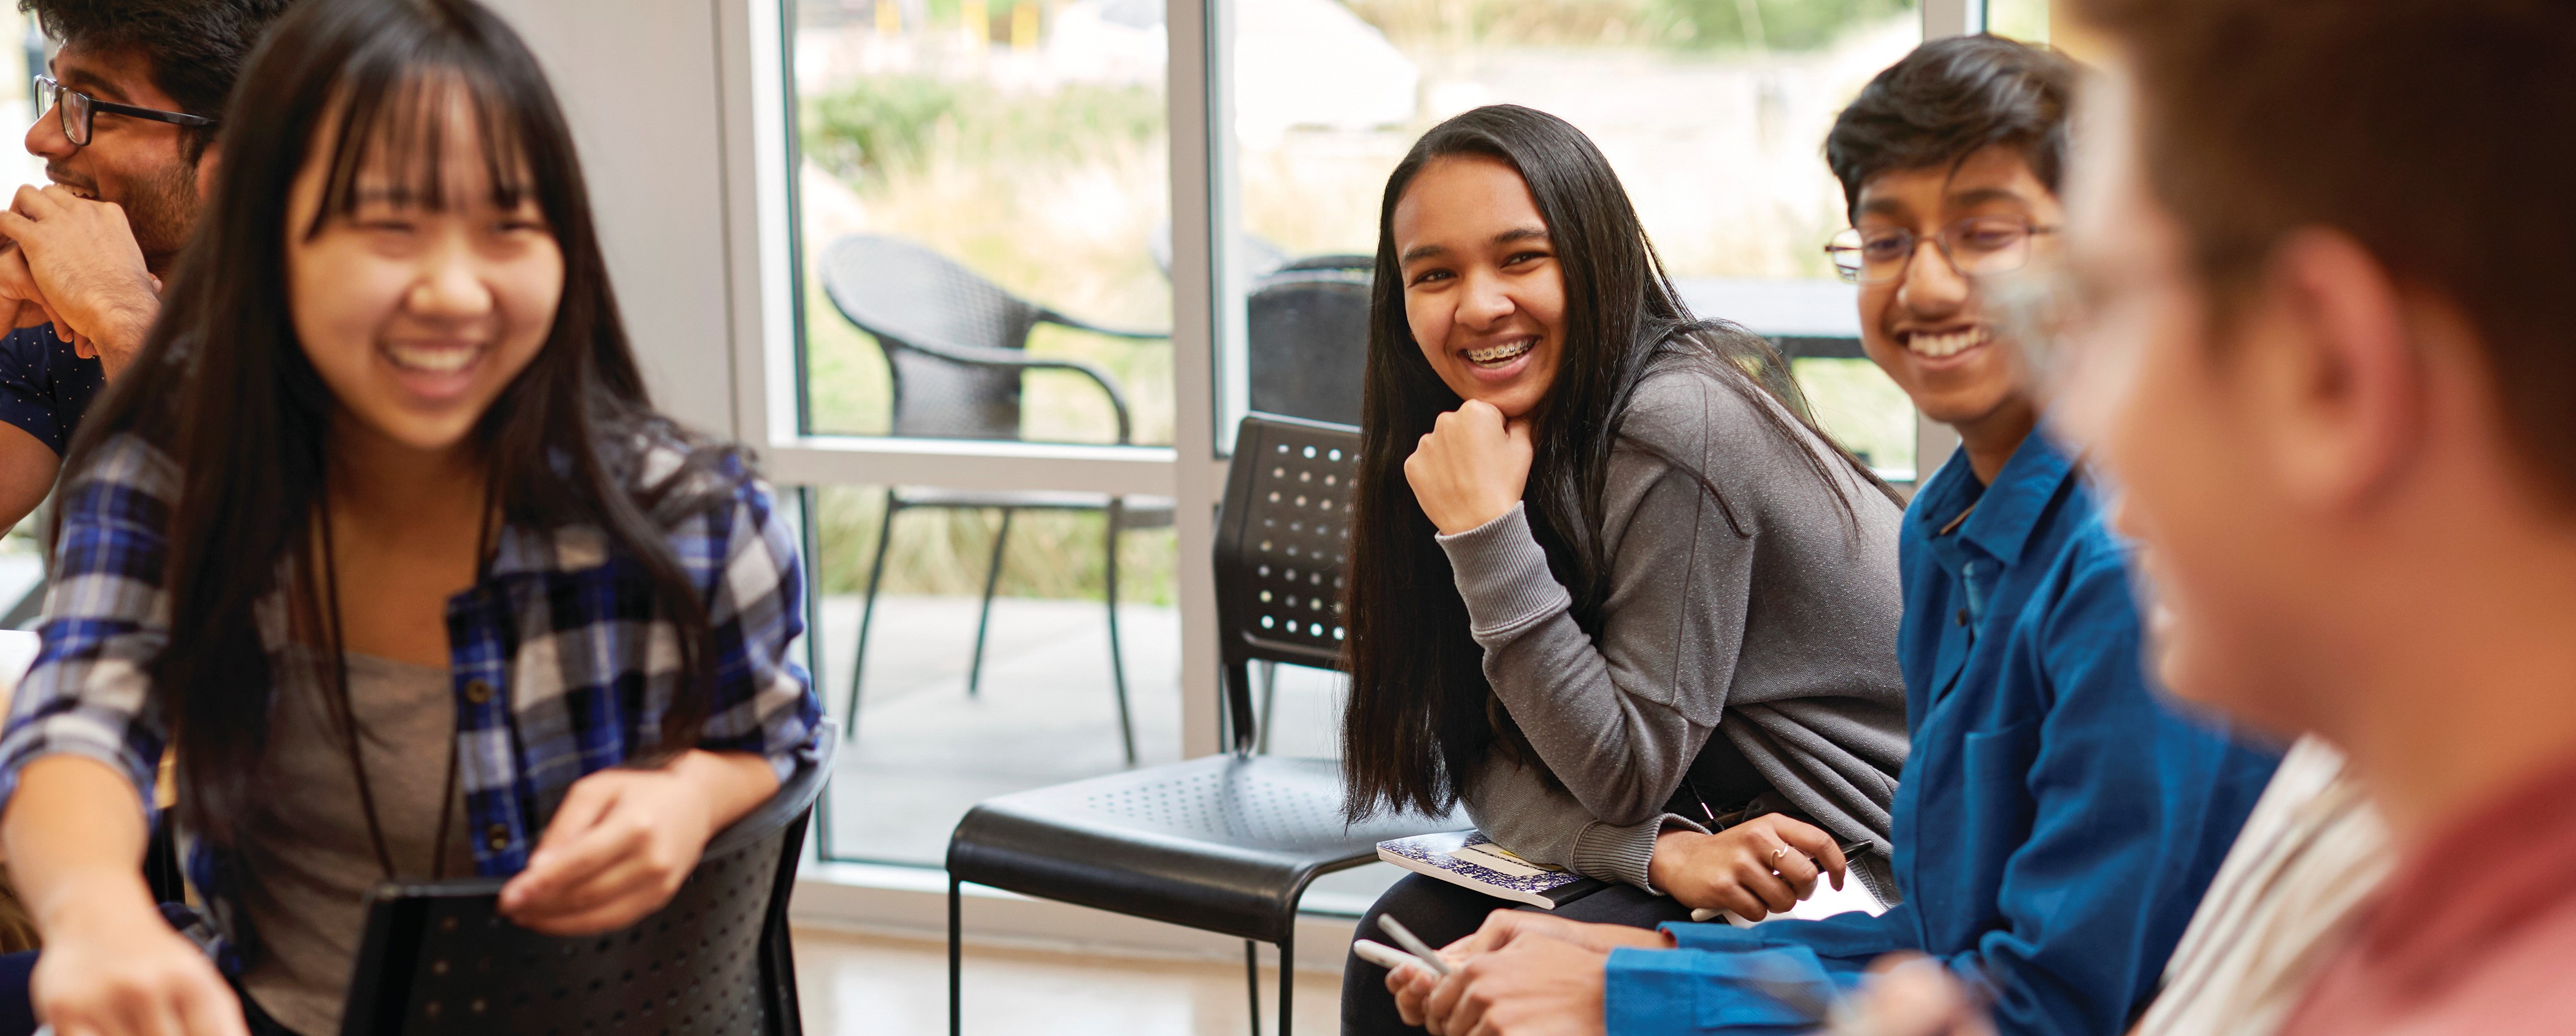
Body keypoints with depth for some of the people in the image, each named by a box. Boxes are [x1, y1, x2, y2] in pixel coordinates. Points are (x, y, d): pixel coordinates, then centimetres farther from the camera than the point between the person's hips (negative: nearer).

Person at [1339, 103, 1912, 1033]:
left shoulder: (1676, 431, -23)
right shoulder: (1523, 427, 1)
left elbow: (1624, 778, -19)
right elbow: (1488, 763, -3)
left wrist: (1487, 529, -25)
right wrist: (1659, 851, -23)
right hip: (1715, 830, 7)